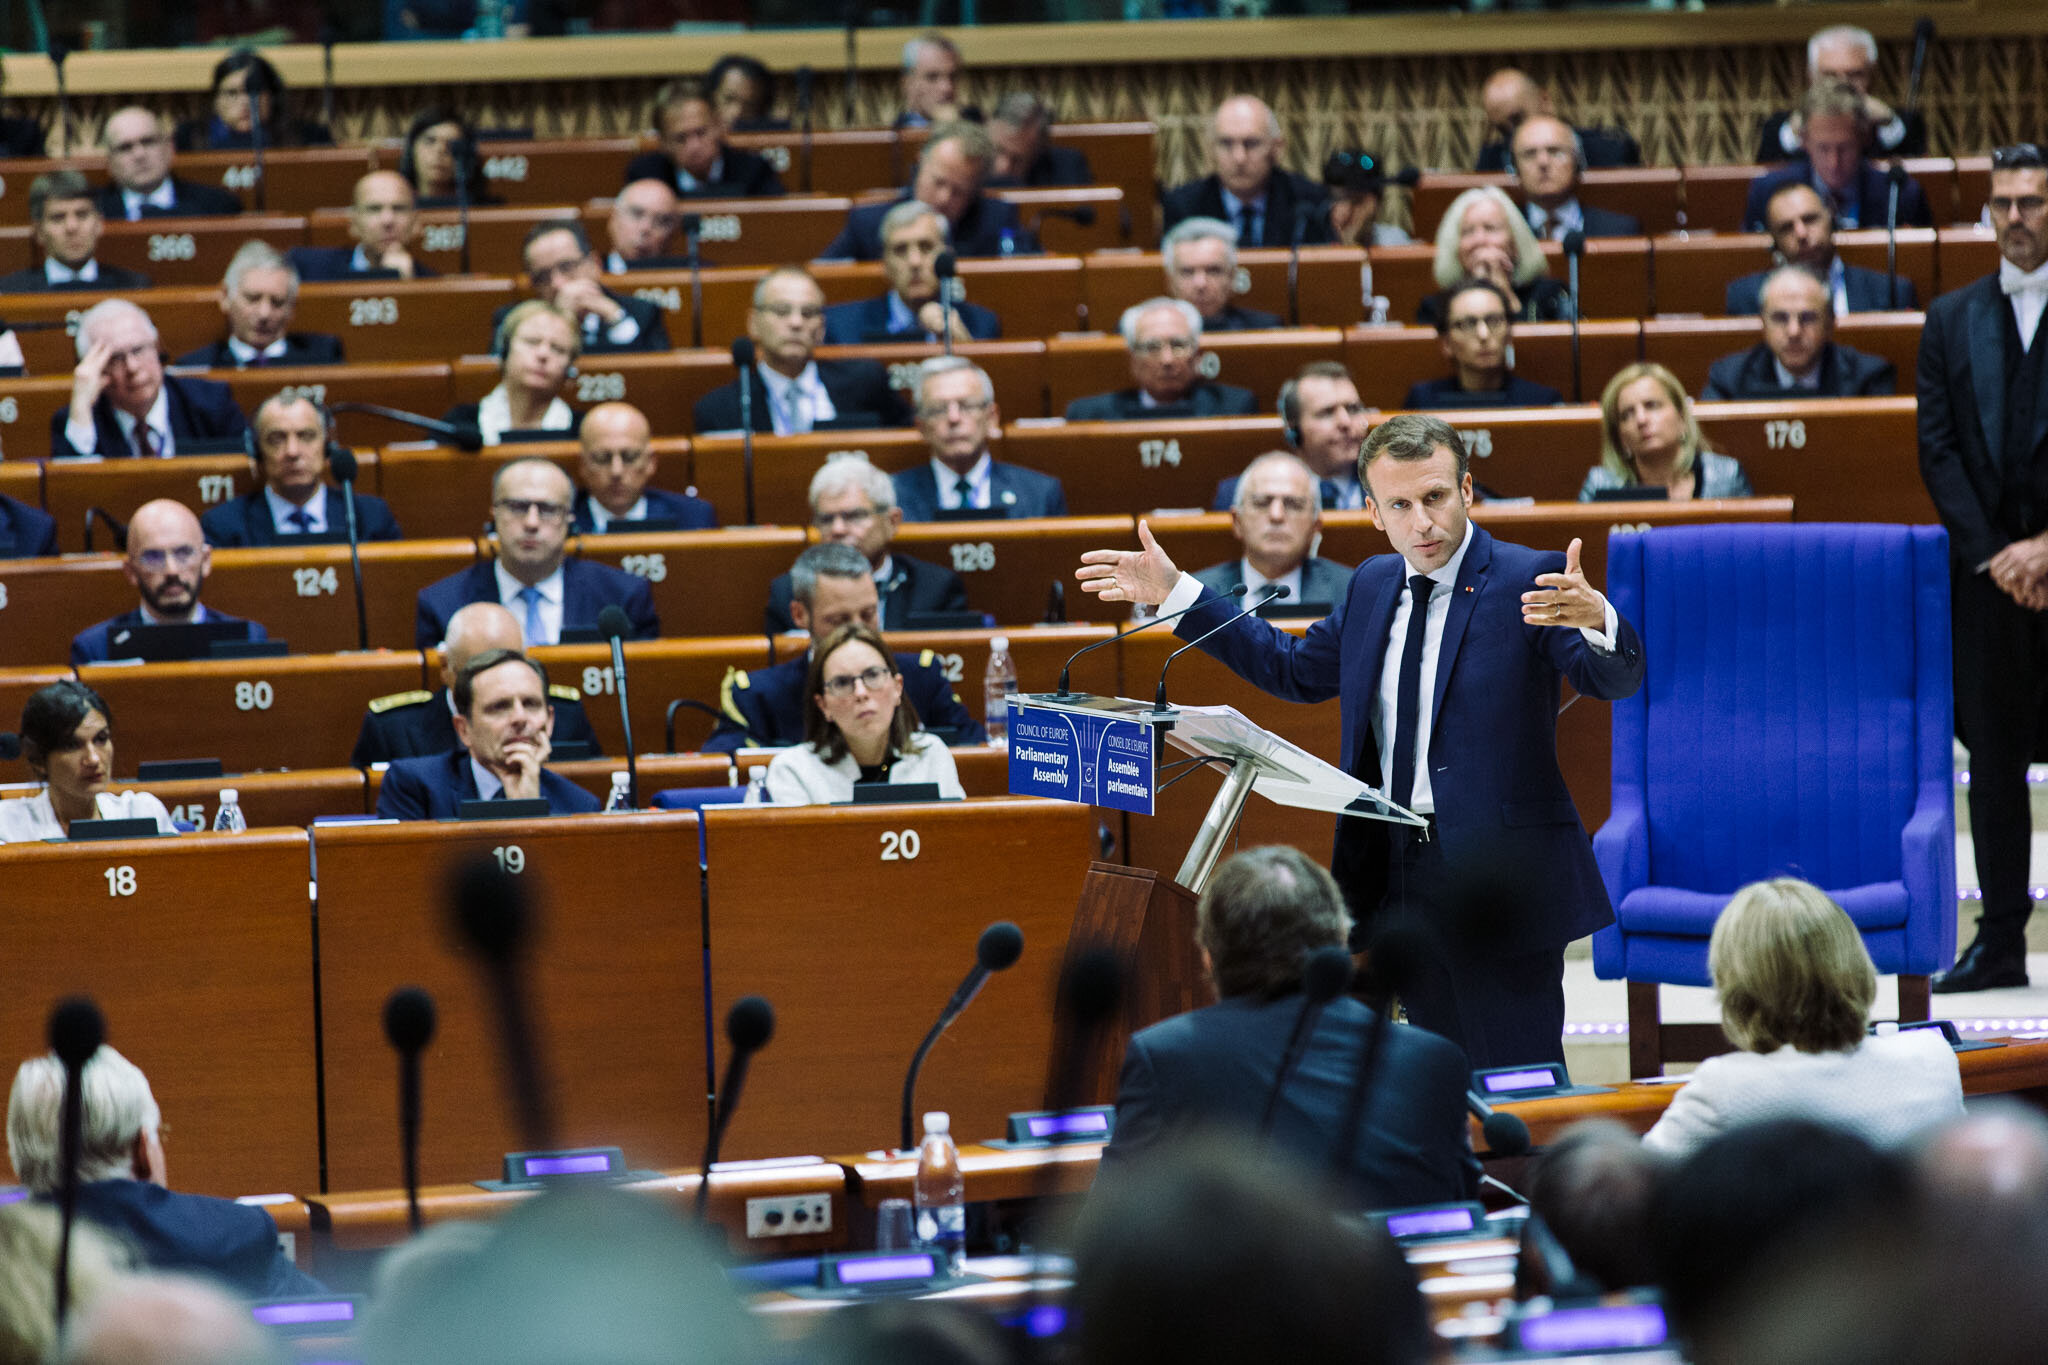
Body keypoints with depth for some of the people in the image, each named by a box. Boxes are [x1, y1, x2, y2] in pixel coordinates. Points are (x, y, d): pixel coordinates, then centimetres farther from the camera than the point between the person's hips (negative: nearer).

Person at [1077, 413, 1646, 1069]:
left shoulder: (1530, 580, -7)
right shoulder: (1374, 585, 14)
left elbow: (1616, 680, -19)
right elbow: (1295, 669, 28)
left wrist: (1595, 620, -42)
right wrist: (1175, 594, 25)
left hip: (1497, 882, -6)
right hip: (1390, 879, 6)